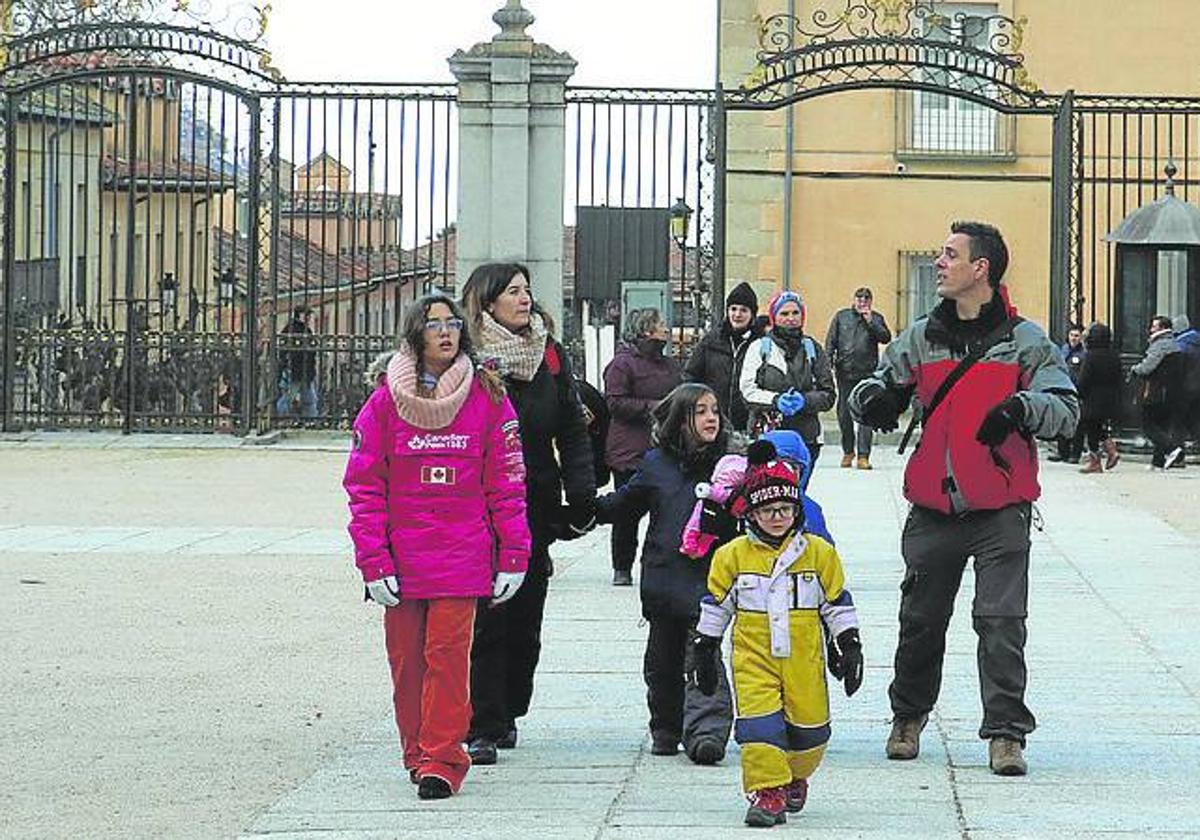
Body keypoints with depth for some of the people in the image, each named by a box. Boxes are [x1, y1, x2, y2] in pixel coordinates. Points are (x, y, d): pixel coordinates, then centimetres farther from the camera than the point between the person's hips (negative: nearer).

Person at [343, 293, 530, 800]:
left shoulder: (486, 399, 3)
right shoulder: (386, 401, 2)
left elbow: (506, 484, 5)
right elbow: (364, 487, 2)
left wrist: (513, 557, 1)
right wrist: (374, 562, -5)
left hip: (462, 559, -1)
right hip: (402, 559, 1)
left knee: (447, 652, -10)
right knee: (406, 659, 5)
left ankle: (442, 759, -6)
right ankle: (418, 753, 19)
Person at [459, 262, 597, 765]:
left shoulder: (550, 356, 10)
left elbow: (573, 431, 12)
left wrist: (581, 497, 4)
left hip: (535, 510, 5)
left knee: (525, 620, 9)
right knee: (485, 620, -7)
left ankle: (508, 714, 22)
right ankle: (481, 727, -5)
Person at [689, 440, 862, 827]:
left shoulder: (819, 553, 1)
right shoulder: (733, 556, 1)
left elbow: (838, 604, 8)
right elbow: (715, 606, 9)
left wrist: (850, 649, 6)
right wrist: (703, 653, 10)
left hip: (803, 659, 1)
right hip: (753, 657, -1)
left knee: (808, 725, 6)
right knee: (759, 720, -15)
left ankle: (795, 779, 32)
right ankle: (767, 792, -12)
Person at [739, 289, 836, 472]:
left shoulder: (813, 349, 14)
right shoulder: (760, 348, 8)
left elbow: (828, 395, 9)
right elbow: (748, 390, -1)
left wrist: (805, 401, -11)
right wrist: (775, 400, -18)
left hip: (806, 437, 2)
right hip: (766, 435, -2)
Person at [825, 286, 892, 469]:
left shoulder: (876, 319, 8)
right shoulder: (841, 316, 10)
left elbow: (886, 338, -6)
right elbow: (831, 341, 10)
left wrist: (871, 322, -13)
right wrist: (828, 361, -1)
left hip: (868, 373, -2)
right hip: (845, 372, 2)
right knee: (844, 414, 8)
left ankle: (863, 456, -8)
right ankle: (848, 451, 24)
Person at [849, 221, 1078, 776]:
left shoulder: (1025, 342, -1)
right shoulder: (921, 339, 9)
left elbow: (1065, 411, -4)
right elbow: (880, 386, 19)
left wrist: (1022, 407, -24)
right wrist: (872, 396, -6)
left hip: (1002, 509, -4)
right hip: (933, 508, 4)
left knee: (1001, 624, -8)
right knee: (920, 620, 12)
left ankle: (1006, 734, -3)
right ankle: (908, 716, 31)